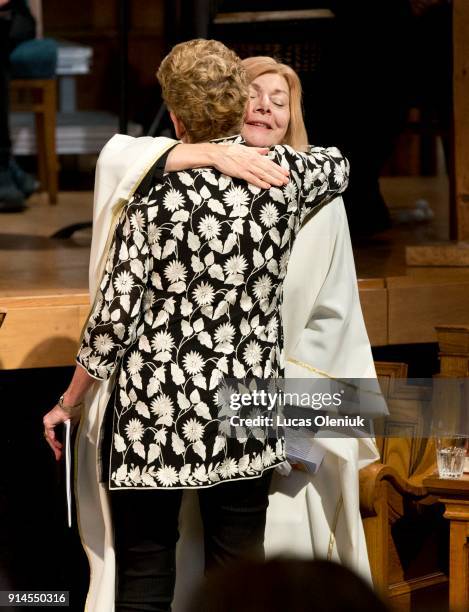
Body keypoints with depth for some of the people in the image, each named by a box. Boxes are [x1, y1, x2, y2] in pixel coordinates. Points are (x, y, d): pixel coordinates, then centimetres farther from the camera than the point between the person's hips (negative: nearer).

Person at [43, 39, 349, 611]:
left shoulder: (156, 196, -12)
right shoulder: (282, 172, -2)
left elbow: (113, 319, -10)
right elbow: (336, 165, 23)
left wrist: (69, 404, 4)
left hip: (155, 414, -3)